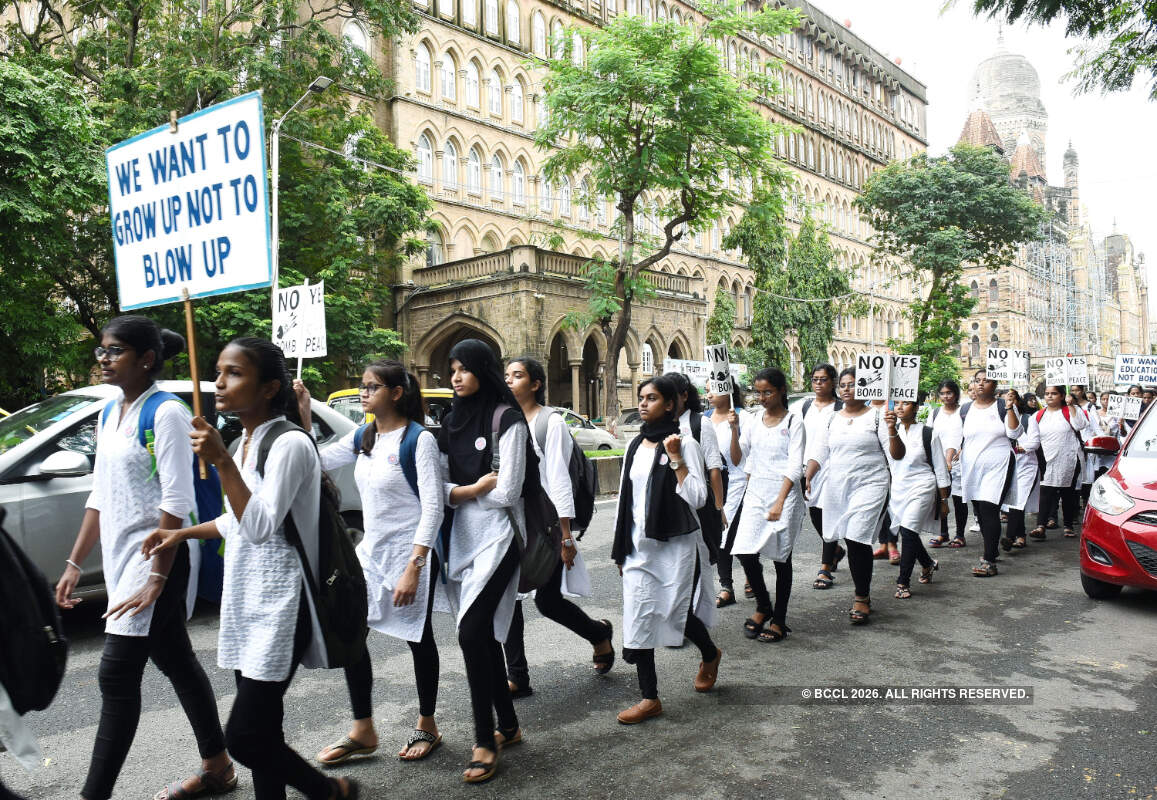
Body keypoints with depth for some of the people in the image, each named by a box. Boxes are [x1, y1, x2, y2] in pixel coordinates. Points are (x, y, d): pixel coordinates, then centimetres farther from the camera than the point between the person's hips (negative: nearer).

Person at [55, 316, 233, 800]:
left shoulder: (166, 414, -14)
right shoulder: (109, 414, 12)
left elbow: (176, 504, -19)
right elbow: (100, 496, 16)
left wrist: (156, 579, -21)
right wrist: (74, 564, 14)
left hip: (160, 556, -8)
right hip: (121, 555, 8)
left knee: (117, 674, -6)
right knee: (176, 662, 14)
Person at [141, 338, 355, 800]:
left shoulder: (289, 443, -16)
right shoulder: (244, 441, 11)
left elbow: (261, 526, -23)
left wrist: (221, 462, -27)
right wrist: (182, 534, 14)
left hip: (278, 604, -9)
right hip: (244, 599, 9)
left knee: (244, 738, -6)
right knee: (259, 730, 12)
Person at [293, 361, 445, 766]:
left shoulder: (419, 439, -16)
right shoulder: (362, 437, 6)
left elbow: (432, 508, -19)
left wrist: (413, 568, -23)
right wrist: (302, 416, -4)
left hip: (411, 552, -7)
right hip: (371, 550, 7)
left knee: (417, 638, 8)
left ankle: (427, 727, 28)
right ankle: (362, 731, 21)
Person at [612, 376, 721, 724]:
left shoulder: (684, 443, -8)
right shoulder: (635, 445, 9)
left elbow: (697, 497, -15)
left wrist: (675, 459, -22)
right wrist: (620, 545, 15)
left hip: (676, 544, -5)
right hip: (639, 545, 5)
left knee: (677, 613, 3)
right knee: (637, 619, 1)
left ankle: (710, 655, 37)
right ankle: (649, 698, 12)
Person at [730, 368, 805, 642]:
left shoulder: (793, 422, -3)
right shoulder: (755, 421, 10)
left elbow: (795, 467, -11)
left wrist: (779, 503, -19)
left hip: (784, 493, -4)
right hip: (756, 493, 4)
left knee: (781, 557, 4)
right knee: (745, 553, -5)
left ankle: (779, 620, 17)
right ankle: (763, 606, 19)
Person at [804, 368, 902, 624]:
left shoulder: (876, 416, -1)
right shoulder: (832, 420, 12)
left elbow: (897, 454, -5)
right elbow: (820, 453, 11)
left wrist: (892, 430, -23)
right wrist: (806, 477, -5)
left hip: (870, 486, -5)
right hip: (838, 487, 5)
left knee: (857, 540, -13)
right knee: (851, 541, 9)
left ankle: (862, 598, 1)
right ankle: (863, 595, 24)